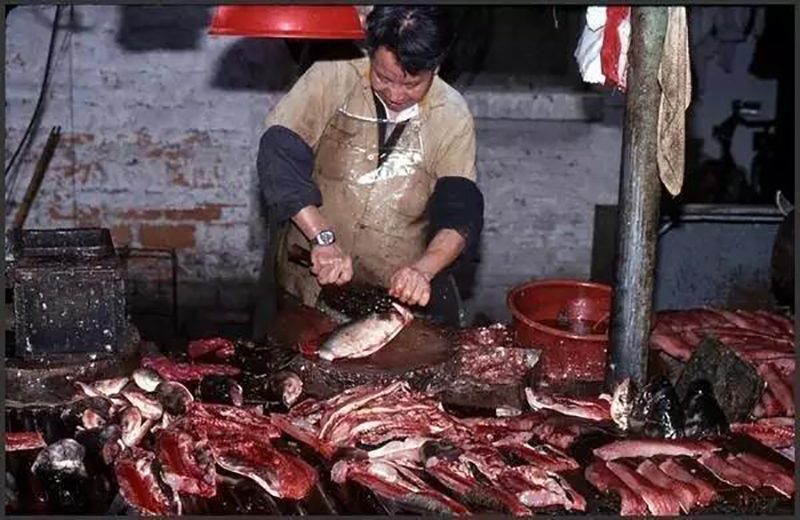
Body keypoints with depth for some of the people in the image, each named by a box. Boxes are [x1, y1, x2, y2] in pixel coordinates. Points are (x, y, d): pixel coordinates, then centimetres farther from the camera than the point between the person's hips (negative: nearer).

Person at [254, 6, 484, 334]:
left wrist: (422, 270, -27)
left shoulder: (453, 118, -3)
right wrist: (322, 237, -25)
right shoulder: (332, 79, -8)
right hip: (311, 281, -1)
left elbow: (460, 214, -8)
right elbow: (279, 153, -16)